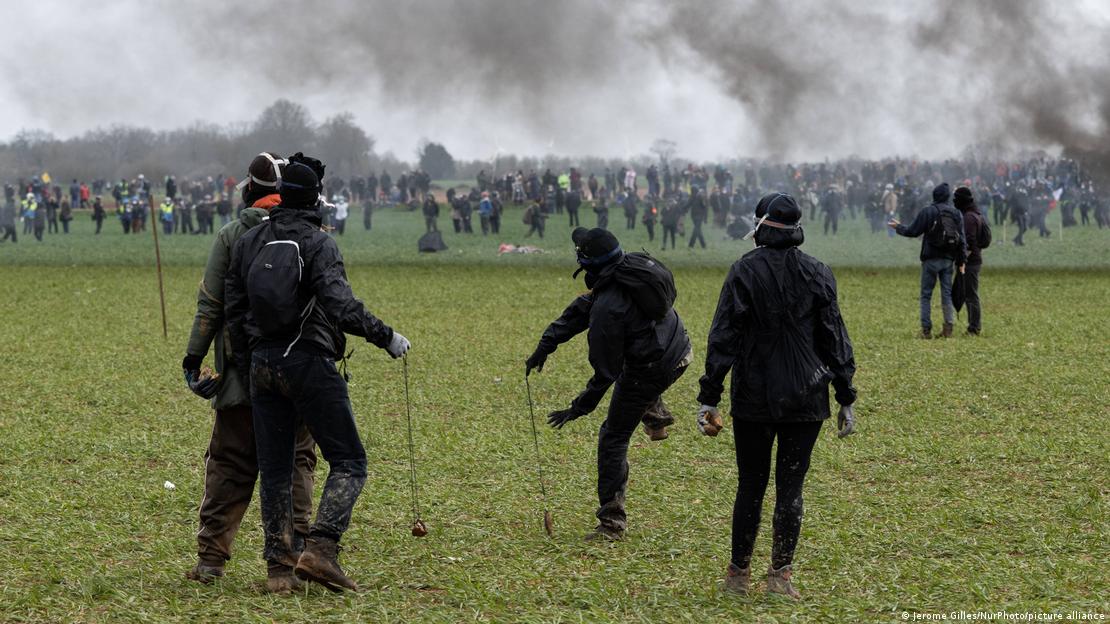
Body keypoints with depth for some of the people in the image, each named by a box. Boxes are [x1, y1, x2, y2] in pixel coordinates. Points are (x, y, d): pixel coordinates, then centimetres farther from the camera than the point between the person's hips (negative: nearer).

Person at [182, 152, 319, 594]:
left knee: (228, 465, 9)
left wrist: (193, 357, 4)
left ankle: (210, 560, 12)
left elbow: (209, 304, -1)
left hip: (241, 372, 0)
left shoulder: (231, 236, 0)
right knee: (294, 466, 3)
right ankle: (285, 566, -3)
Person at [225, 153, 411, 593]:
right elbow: (341, 305, -21)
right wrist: (386, 337, -11)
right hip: (308, 361, -6)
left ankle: (280, 558, 11)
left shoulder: (249, 243, 10)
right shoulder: (318, 244, -9)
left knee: (275, 469, 13)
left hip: (262, 363, 6)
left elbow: (233, 308, 12)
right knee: (348, 462, -2)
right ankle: (320, 550, -17)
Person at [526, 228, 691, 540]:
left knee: (613, 439, 7)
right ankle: (657, 416, 37)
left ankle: (611, 523, 9)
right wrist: (546, 344, 4)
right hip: (681, 352, 8)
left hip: (652, 371, -8)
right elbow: (584, 307, 5)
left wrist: (578, 409, -9)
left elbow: (606, 371, -21)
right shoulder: (635, 265, -3)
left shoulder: (608, 308, -29)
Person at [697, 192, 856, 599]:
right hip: (806, 398, 1)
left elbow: (722, 339, -8)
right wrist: (846, 399, 9)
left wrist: (708, 399, -5)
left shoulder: (744, 272, -6)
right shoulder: (817, 275, 0)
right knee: (791, 487, 5)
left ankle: (739, 573, 16)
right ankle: (780, 573, 3)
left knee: (750, 485, 10)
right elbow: (835, 339, 3)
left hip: (753, 398, -1)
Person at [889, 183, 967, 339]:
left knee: (926, 294, 3)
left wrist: (898, 227, 13)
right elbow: (962, 239, 7)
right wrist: (961, 261, 12)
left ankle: (926, 329, -1)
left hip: (931, 258, -4)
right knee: (947, 294, 9)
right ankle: (948, 329, 4)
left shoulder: (927, 212, -8)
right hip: (948, 260, 4)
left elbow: (912, 231, -5)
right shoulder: (956, 214, 6)